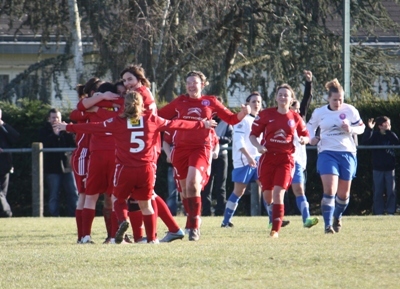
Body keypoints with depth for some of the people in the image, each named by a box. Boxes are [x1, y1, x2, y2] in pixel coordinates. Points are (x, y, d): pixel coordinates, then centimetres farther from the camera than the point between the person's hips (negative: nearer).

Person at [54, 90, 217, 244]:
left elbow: (93, 127, 0)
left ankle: (123, 221, -10)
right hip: (146, 169, 2)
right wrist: (201, 125, 26)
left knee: (119, 199, 18)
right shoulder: (151, 119, 5)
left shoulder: (117, 122, -1)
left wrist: (68, 128, 9)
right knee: (145, 204, 16)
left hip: (125, 169, -2)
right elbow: (174, 124, 13)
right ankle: (152, 238, 12)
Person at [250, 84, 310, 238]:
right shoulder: (266, 114, -1)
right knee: (267, 196, 4)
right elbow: (253, 134, 3)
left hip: (286, 159, -1)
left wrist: (303, 140, -8)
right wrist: (258, 146, -16)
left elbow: (305, 136, 16)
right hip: (267, 157, 1)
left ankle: (275, 230, -11)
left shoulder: (295, 118, 4)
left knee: (278, 192, -15)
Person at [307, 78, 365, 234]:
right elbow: (310, 126, 18)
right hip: (327, 153, -1)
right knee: (329, 190, -18)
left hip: (347, 153, 1)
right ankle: (328, 225, -16)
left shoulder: (350, 110, 0)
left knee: (343, 193, 10)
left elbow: (361, 127, 8)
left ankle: (337, 217, 37)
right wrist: (312, 138, -3)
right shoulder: (319, 112, 2)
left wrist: (351, 129, -13)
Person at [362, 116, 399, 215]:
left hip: (390, 168, 1)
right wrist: (369, 129, -26)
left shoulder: (392, 135, 5)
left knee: (391, 191, 0)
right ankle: (378, 212, 7)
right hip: (378, 169, -1)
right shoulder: (375, 135, -1)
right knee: (378, 192, 2)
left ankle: (391, 211, 6)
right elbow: (365, 142, -16)